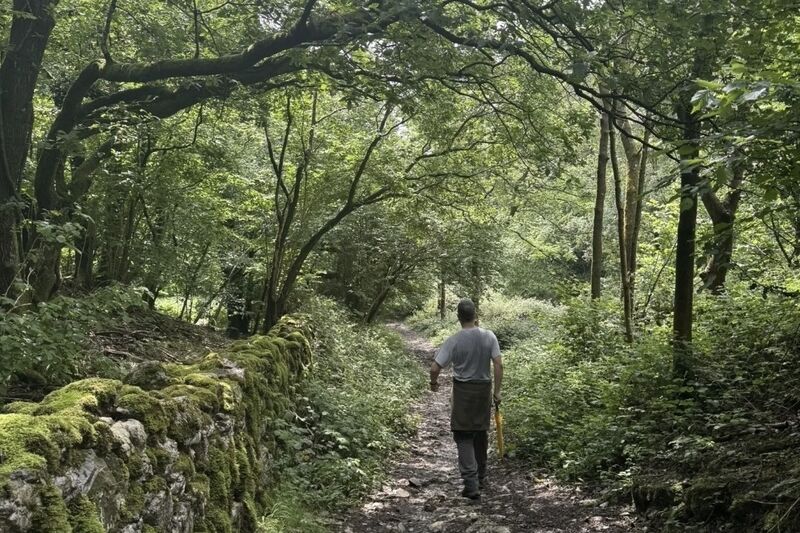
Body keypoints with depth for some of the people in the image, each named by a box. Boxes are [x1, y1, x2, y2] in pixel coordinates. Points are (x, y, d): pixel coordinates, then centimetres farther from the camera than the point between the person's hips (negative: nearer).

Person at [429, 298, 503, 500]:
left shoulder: (454, 341, -13)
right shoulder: (489, 336, -6)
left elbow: (435, 368, -14)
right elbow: (499, 364, -9)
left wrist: (434, 383, 6)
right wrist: (497, 391, 0)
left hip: (463, 391, -3)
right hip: (484, 389, 3)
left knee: (464, 437, 3)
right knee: (481, 434, 18)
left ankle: (471, 485, -4)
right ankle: (480, 478, 33)